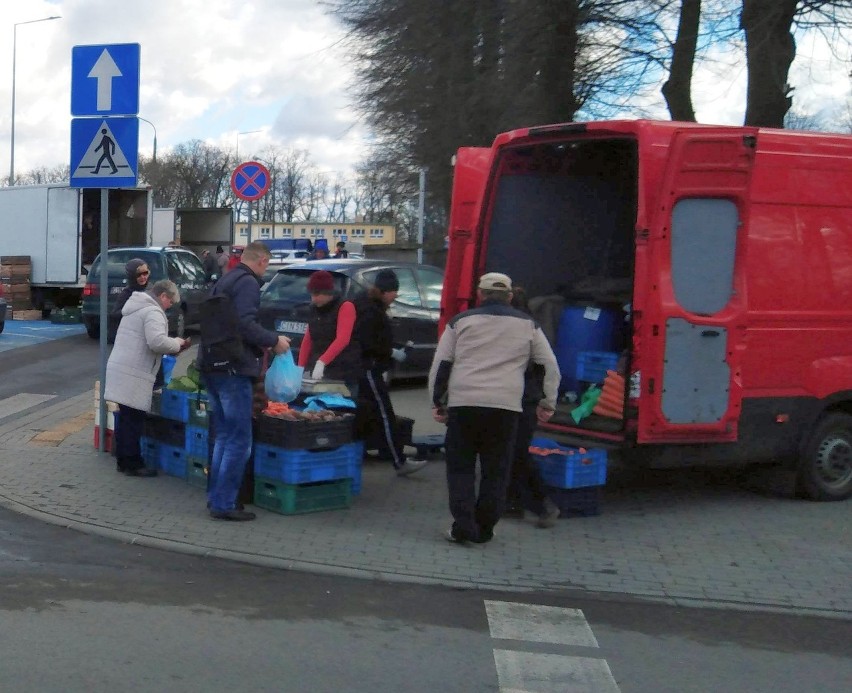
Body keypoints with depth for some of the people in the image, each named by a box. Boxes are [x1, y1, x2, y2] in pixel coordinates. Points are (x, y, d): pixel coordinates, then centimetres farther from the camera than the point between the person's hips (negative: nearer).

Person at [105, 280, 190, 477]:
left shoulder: (137, 307, 22)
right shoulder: (153, 312, -12)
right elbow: (157, 342, -25)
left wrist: (172, 346, 18)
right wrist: (177, 344, -7)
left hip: (121, 368, 10)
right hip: (134, 375, -10)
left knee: (126, 418, 14)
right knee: (134, 420, -4)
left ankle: (123, 460, 21)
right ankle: (133, 464, 1)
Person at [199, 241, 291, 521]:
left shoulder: (224, 281, 18)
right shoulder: (248, 283, -11)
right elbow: (245, 324, -23)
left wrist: (260, 343, 22)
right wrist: (273, 340, -10)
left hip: (211, 366, 10)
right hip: (233, 369, -10)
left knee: (223, 437, 17)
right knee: (239, 441, -5)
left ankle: (216, 497, 21)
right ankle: (224, 503, -4)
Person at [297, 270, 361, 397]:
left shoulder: (345, 306, -10)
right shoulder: (314, 310, 12)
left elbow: (342, 339, -22)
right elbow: (308, 340, 16)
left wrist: (321, 362, -32)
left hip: (345, 374, -6)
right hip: (319, 373, 6)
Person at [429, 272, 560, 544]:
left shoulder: (461, 321, 11)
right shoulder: (527, 325, 14)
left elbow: (440, 364, 8)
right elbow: (551, 367, 15)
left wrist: (438, 402, 15)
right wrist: (547, 404, 22)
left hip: (463, 403, 0)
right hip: (506, 407, 0)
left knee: (460, 466, 9)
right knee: (495, 470, 10)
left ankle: (463, 526, 0)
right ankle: (484, 529, 12)